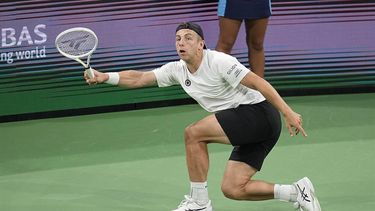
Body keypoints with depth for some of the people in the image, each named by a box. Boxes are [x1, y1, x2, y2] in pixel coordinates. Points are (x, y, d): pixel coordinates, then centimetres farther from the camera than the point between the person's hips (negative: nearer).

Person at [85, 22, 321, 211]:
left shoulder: (219, 62, -15)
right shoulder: (177, 70, 8)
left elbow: (258, 82, -18)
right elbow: (139, 78, 11)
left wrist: (288, 113, -24)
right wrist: (105, 76, -2)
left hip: (259, 112, -9)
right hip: (249, 127, 9)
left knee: (193, 133, -17)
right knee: (232, 189, 3)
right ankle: (297, 192, 9)